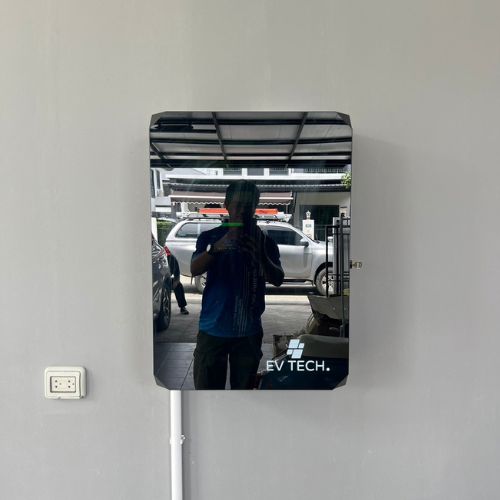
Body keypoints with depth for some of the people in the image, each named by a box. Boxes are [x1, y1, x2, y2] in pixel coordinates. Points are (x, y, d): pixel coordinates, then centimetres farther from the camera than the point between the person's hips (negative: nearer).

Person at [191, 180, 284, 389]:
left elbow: (278, 279, -6)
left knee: (244, 386, 10)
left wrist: (260, 256, -26)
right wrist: (217, 247, -32)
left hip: (248, 331, 1)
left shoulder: (265, 241, 4)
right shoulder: (210, 236, 2)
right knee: (206, 386, 1)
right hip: (213, 329, -1)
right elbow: (194, 269, -12)